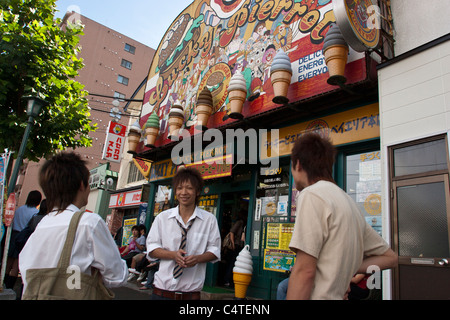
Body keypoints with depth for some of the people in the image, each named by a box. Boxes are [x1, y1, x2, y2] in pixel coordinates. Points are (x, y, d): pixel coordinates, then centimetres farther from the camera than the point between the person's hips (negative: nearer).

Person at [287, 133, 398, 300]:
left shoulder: (312, 195, -13)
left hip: (319, 296, -8)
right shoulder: (348, 201, 13)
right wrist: (347, 269, 12)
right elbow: (390, 258, 19)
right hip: (335, 295, 8)